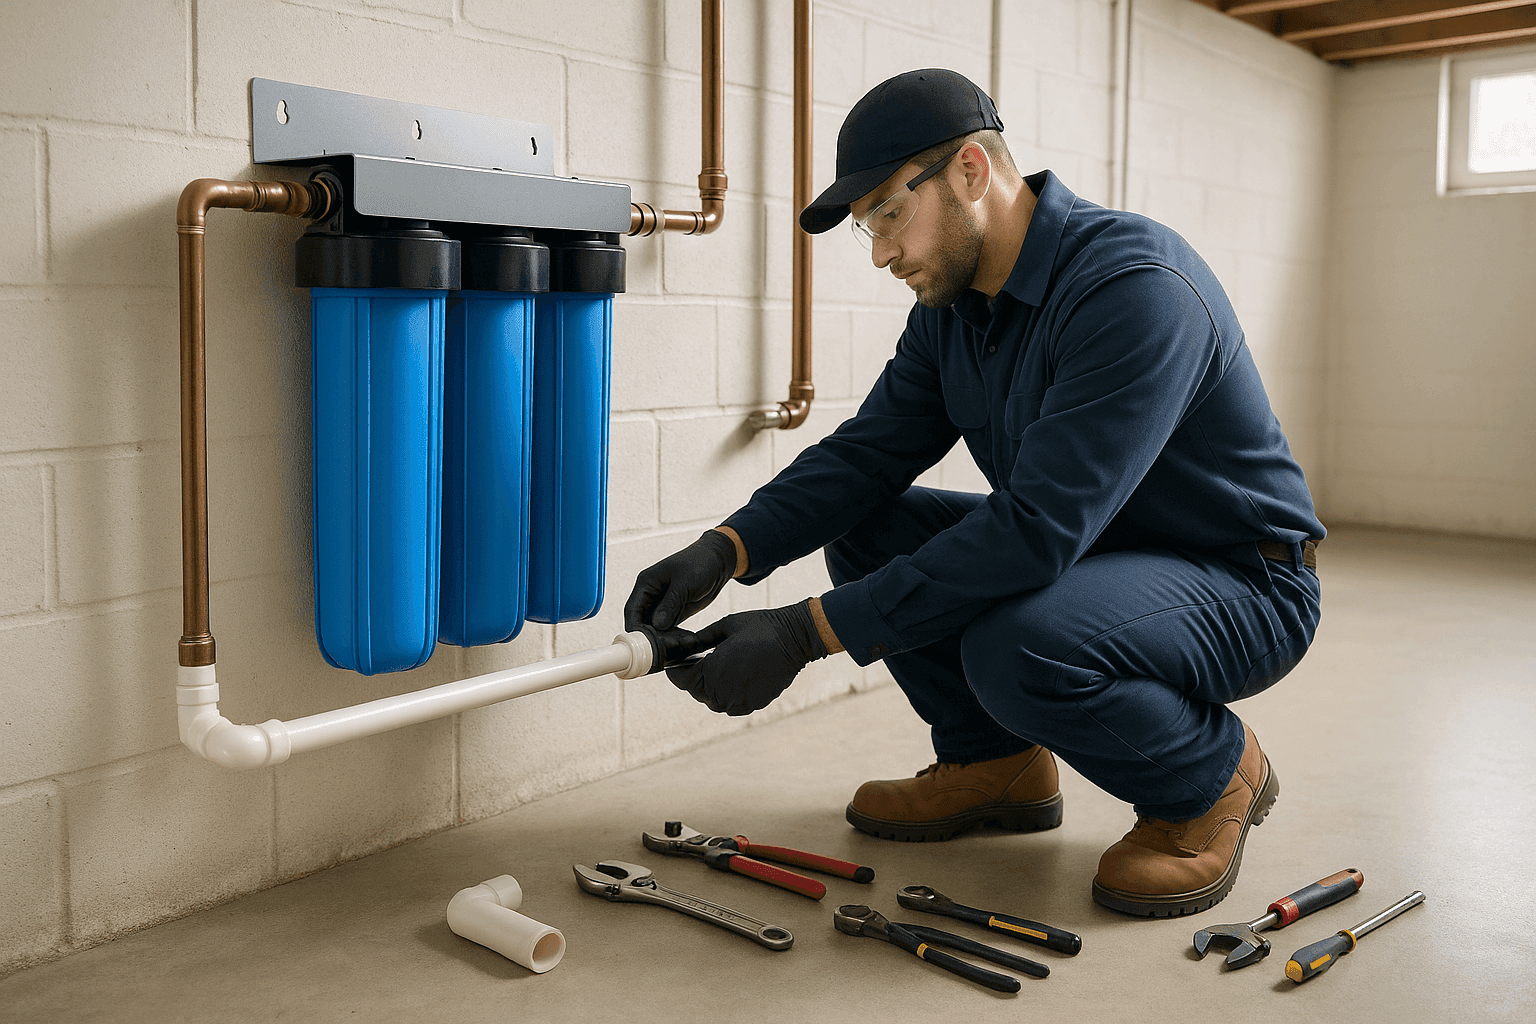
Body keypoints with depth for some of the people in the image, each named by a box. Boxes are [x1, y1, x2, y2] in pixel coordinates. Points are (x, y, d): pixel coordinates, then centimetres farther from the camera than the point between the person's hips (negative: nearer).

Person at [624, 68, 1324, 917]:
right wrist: (723, 551, -19)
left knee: (1015, 647, -36)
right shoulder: (951, 304, 0)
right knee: (861, 526, -2)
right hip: (1082, 554, 8)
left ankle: (1213, 776, -5)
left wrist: (805, 633, -36)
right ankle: (995, 762, 10)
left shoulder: (1135, 289, -28)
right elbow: (866, 451, -1)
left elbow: (1036, 529, -36)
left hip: (1243, 585, -8)